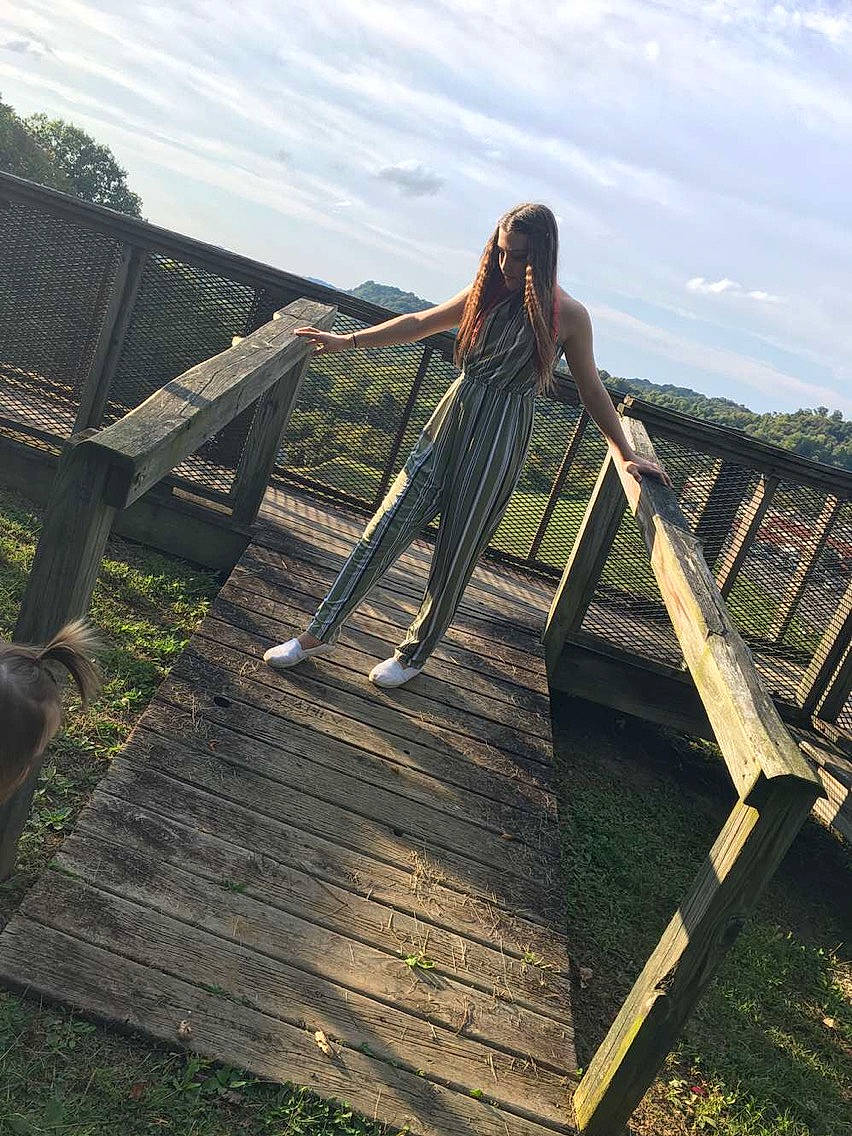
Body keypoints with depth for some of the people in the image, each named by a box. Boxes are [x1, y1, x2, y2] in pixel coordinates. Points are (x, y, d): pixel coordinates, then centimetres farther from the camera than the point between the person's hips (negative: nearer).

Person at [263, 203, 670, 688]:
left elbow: (593, 391, 3)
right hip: (451, 421, 4)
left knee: (455, 556, 5)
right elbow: (419, 323, 15)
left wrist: (627, 453, 3)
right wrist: (348, 341, 14)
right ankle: (320, 633, 12)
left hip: (500, 442, -4)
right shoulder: (487, 294, 6)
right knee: (386, 526, 0)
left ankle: (415, 654, 27)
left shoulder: (567, 314, -6)